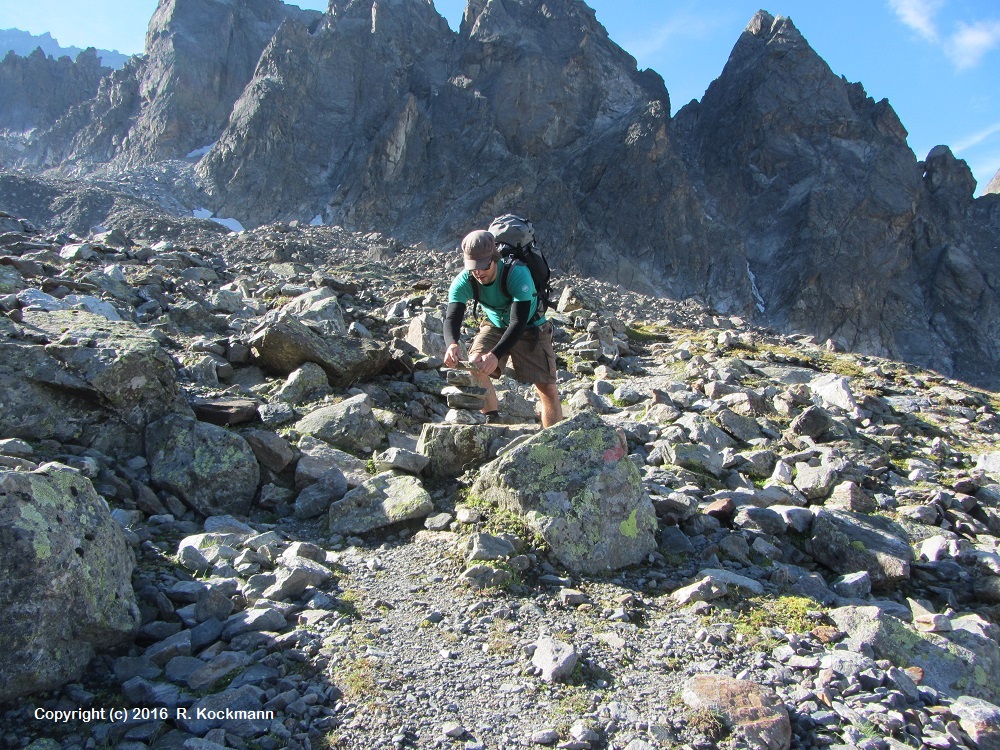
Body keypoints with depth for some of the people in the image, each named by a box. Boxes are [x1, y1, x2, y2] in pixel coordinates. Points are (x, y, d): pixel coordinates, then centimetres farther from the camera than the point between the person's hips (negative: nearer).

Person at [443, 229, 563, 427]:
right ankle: (492, 418, -5)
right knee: (474, 365, -24)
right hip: (496, 326, 3)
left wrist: (496, 354, -57)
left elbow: (519, 322, -42)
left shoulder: (518, 274, -36)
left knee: (548, 388, -7)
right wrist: (452, 344, -58)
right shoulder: (463, 282, -24)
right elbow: (452, 317, -34)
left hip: (530, 328, -3)